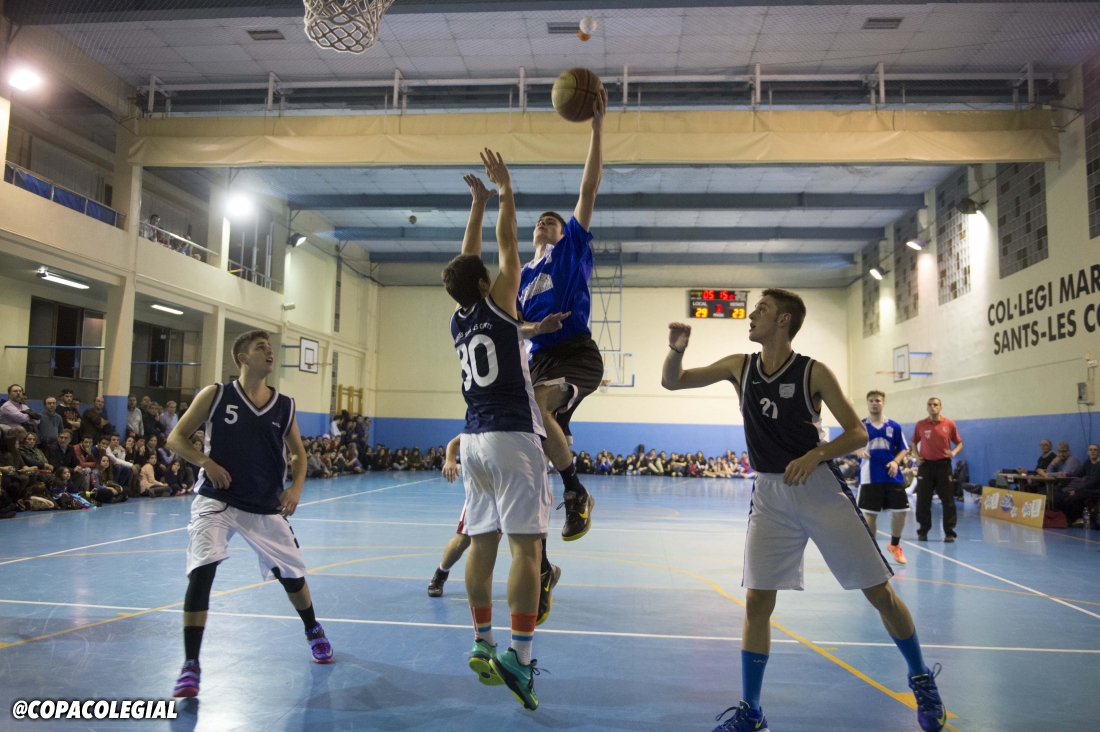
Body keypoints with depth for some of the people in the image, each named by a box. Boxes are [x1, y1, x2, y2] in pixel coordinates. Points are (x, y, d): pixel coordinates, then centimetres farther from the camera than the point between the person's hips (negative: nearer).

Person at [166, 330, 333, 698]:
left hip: (266, 507, 3)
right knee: (201, 572, -19)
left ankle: (313, 631, 40)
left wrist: (296, 487, -7)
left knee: (292, 576, 10)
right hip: (217, 500, -2)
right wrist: (207, 463, -18)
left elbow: (297, 453, 11)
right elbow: (176, 438, -1)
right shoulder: (215, 395, -5)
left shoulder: (284, 405, 1)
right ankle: (190, 667, -5)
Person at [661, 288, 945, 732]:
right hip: (769, 495, 3)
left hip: (820, 488, -2)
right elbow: (673, 382, 4)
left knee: (879, 591, 3)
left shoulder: (813, 372, -9)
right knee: (756, 602, -1)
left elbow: (858, 433, -7)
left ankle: (922, 681, 29)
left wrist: (816, 454, -25)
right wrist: (676, 349, -17)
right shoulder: (739, 367, 1)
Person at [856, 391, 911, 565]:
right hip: (869, 477, -2)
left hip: (893, 476, 2)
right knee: (870, 513, 0)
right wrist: (858, 451, -22)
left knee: (900, 511, 1)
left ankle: (895, 545, 25)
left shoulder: (894, 426, 7)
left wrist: (896, 462, -9)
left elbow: (903, 449, 10)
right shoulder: (860, 425, 2)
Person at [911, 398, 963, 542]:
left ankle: (949, 532, 9)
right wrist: (917, 456, 0)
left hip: (943, 465, -1)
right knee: (923, 500, 2)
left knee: (948, 500, 1)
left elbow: (959, 443, 8)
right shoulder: (920, 425, 3)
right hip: (926, 465, 1)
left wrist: (953, 452, -11)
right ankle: (923, 531, 13)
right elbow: (914, 442, 16)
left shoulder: (949, 424, 0)